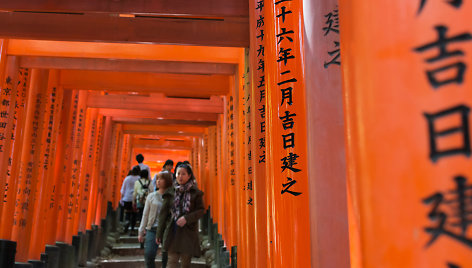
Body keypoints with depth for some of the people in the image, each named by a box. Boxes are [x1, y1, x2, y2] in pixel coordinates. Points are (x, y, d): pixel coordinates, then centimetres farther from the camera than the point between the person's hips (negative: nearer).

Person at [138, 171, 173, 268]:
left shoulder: (172, 196, 0)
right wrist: (141, 232, 11)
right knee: (149, 256, -8)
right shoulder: (151, 196, 9)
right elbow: (145, 215, 13)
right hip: (152, 229, 2)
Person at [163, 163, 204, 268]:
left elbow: (201, 211, -5)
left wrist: (186, 218, -17)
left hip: (188, 231, -3)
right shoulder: (174, 191, 7)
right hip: (173, 230, 3)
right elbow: (168, 210, 13)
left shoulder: (195, 192, -4)